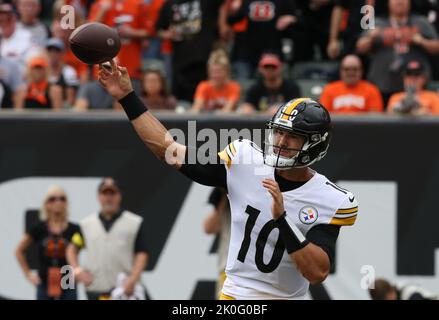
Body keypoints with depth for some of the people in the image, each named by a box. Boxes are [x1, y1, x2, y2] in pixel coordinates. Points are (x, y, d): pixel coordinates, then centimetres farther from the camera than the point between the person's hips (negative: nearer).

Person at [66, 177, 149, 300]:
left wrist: (132, 280, -14)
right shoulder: (86, 224, 13)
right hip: (95, 290, 3)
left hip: (124, 290, -3)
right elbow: (72, 248, 20)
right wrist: (77, 270, 3)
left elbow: (141, 254, -1)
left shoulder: (134, 223, 3)